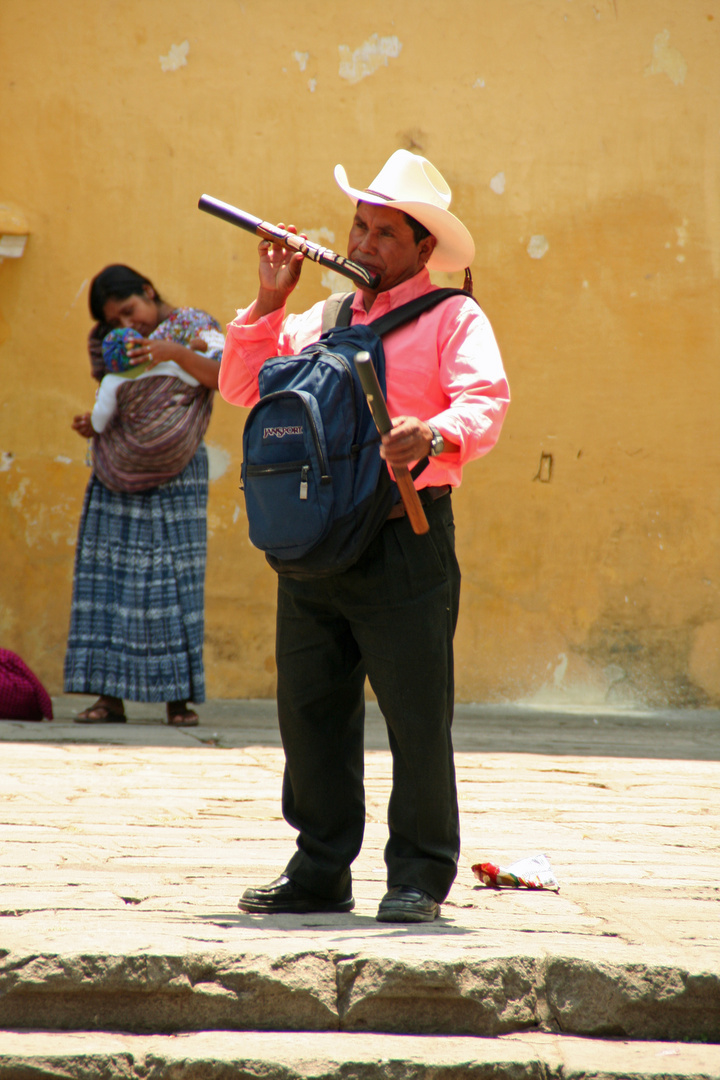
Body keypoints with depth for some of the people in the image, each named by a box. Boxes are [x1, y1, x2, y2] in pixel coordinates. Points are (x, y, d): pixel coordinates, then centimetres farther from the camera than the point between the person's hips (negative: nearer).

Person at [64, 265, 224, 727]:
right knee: (109, 573, -4)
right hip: (118, 478, 5)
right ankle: (110, 694, -4)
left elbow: (222, 375, -19)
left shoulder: (192, 326, -1)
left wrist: (176, 353, -33)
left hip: (174, 477, -5)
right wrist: (93, 424, 4)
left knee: (173, 576, -9)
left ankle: (179, 695, -6)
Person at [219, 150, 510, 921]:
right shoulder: (318, 321, 22)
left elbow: (485, 404, -12)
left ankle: (419, 874, 3)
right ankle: (321, 871, 17)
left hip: (405, 537, -6)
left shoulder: (453, 320, 4)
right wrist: (269, 304, 7)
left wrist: (435, 435, -33)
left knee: (417, 713, -5)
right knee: (311, 709, 8)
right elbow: (241, 387, 18)